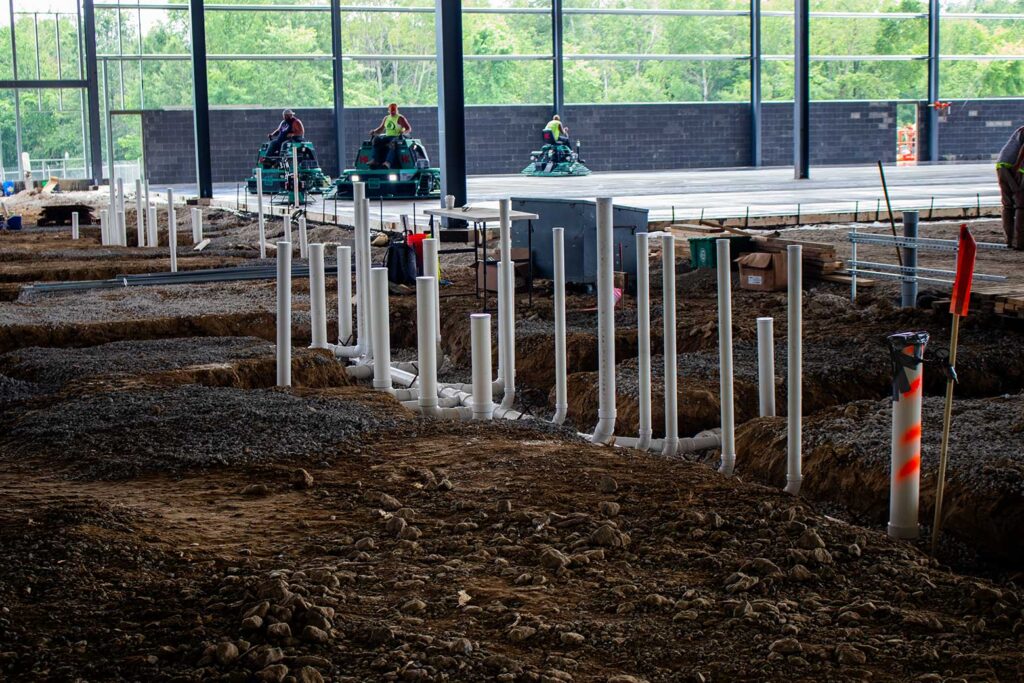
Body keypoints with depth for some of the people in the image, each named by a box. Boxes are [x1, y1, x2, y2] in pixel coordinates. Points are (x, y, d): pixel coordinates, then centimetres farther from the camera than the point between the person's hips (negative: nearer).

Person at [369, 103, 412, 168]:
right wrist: (374, 131, 4)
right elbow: (381, 129, 25)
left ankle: (388, 163, -58)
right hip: (387, 137, 6)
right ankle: (375, 160, -35)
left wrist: (404, 132, -27)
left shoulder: (400, 118, 1)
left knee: (393, 143, -41)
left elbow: (409, 129, -5)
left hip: (397, 137, -6)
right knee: (376, 139, -23)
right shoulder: (386, 118, 19)